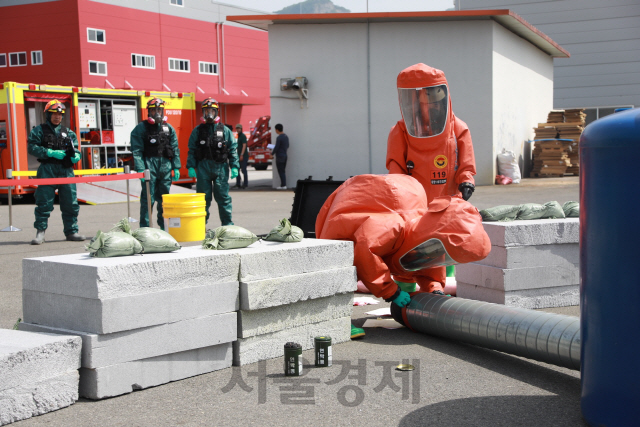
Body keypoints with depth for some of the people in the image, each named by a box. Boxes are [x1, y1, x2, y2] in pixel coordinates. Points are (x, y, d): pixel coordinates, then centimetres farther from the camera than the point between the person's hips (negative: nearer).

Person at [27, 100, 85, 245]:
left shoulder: (68, 132, 17)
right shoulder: (39, 131, 5)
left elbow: (75, 149, 18)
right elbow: (31, 147, -5)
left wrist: (76, 156, -6)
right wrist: (51, 153, -14)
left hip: (66, 171, 3)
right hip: (47, 170, -3)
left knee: (70, 203, 3)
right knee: (44, 203, -3)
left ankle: (71, 231, 12)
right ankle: (40, 233, 4)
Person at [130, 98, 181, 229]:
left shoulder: (169, 128, 13)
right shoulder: (141, 128, 0)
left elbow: (175, 149, 13)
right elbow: (137, 151, -6)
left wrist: (176, 168, 5)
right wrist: (140, 169, -15)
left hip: (165, 166, 4)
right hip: (149, 165, -4)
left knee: (164, 198, 9)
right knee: (148, 198, -5)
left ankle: (164, 226, 17)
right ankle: (144, 228, 0)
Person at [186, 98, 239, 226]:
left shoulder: (225, 130, 7)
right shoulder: (198, 130, 9)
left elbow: (233, 149, 5)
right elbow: (192, 150, 8)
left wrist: (234, 167, -2)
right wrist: (190, 166, -2)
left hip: (221, 167, -1)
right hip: (203, 167, 1)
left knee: (223, 196, 0)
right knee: (203, 197, 5)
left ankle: (227, 223, 9)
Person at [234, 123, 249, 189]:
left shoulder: (243, 136, -9)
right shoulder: (239, 136, 18)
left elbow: (244, 145, -18)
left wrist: (242, 155, -24)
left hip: (243, 156, -9)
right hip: (239, 156, 9)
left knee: (243, 170, -6)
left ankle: (245, 184, 0)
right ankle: (238, 184, 11)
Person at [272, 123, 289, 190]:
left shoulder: (279, 138, -18)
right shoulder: (286, 136, 9)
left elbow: (276, 148, -18)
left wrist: (272, 153, 1)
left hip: (279, 156, -9)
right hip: (285, 155, 9)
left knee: (281, 172, -4)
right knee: (283, 171, 14)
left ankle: (283, 185, -3)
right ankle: (284, 185, 14)